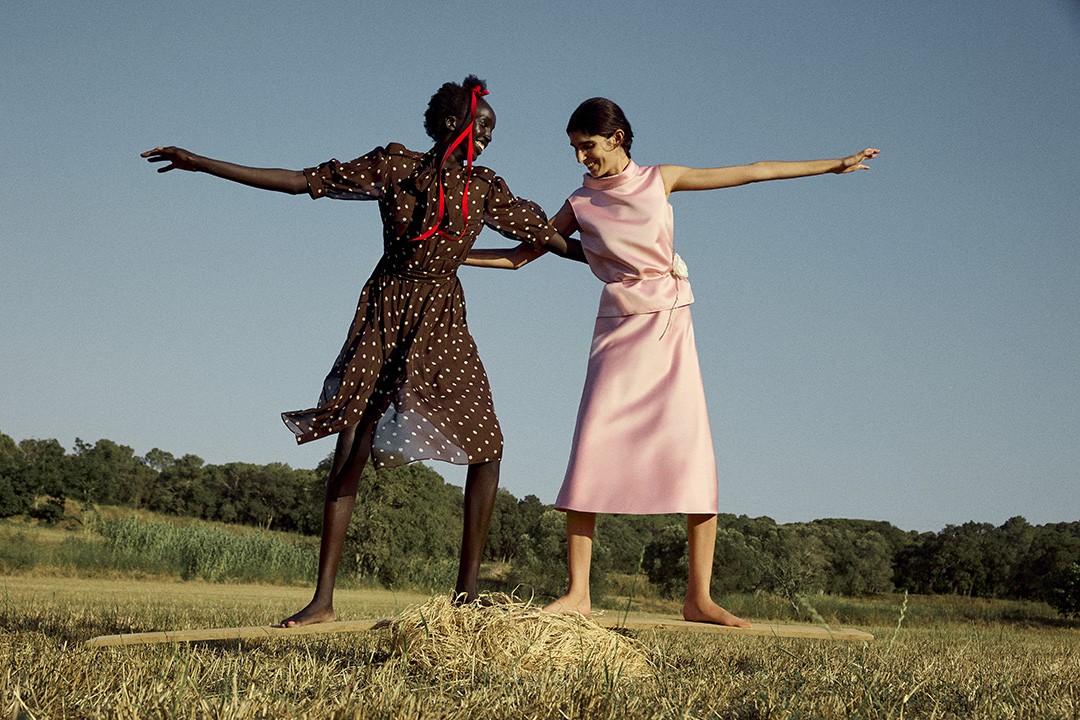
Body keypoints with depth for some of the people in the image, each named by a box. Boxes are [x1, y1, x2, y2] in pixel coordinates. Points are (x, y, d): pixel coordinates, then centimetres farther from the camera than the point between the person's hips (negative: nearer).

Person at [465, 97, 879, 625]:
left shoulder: (659, 180, 8)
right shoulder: (580, 204, 10)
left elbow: (749, 173, 11)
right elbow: (521, 255, 14)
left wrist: (833, 165, 13)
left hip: (671, 328, 0)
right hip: (618, 332, 0)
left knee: (697, 459, -8)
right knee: (590, 453, -13)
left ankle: (698, 597, -3)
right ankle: (578, 592, -8)